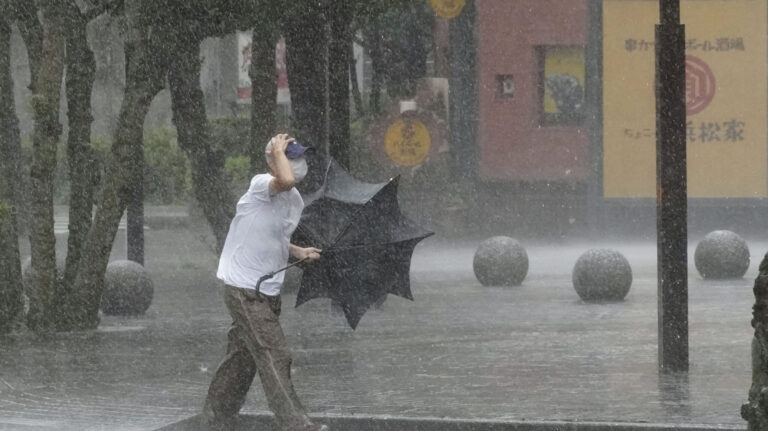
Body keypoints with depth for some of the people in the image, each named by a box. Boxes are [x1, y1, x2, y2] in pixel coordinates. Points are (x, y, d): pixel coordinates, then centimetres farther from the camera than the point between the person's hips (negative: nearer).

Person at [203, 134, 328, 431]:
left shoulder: (295, 201, 12)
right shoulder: (261, 184, -16)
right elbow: (285, 180, -40)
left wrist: (298, 252, 10)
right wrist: (279, 151, -22)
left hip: (268, 291, 9)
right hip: (244, 288, -9)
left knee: (244, 358, 16)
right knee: (274, 357, -14)